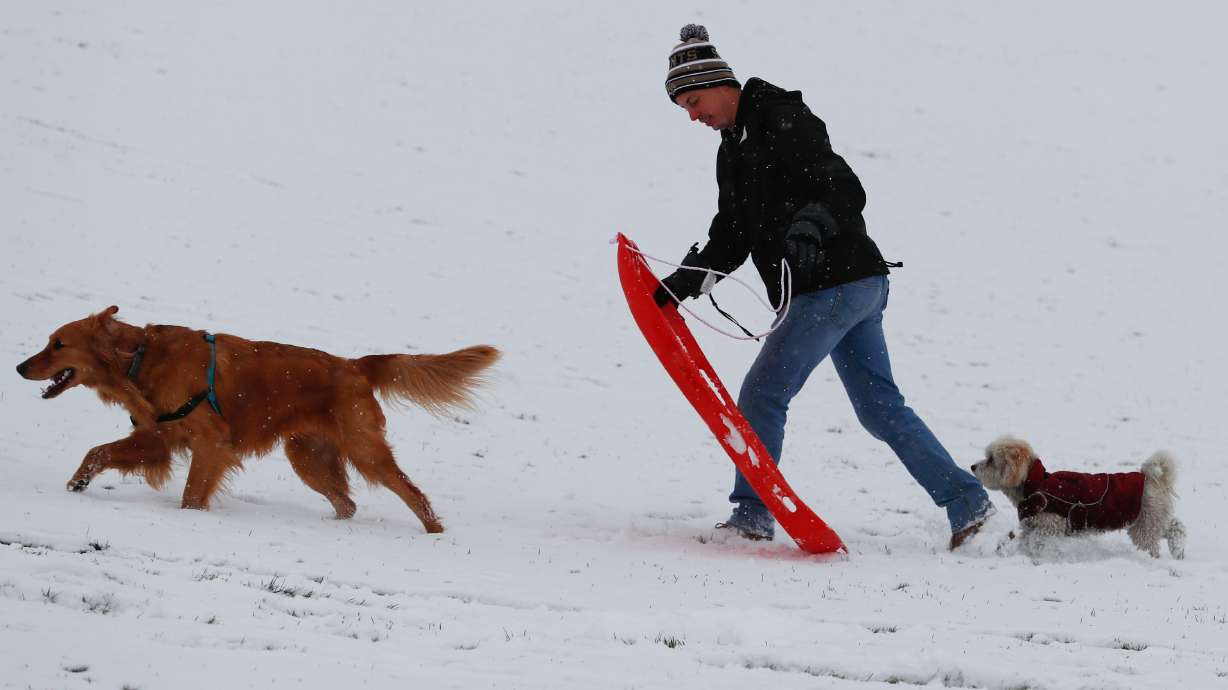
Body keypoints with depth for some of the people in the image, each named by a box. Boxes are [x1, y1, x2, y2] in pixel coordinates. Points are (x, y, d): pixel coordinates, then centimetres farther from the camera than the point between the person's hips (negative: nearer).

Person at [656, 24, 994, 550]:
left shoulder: (784, 124, -12)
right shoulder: (733, 151, 17)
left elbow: (846, 191, -19)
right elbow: (730, 239, 18)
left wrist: (812, 226, -38)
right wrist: (680, 284, 7)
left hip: (837, 284, -10)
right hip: (857, 286, 10)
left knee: (762, 394, -6)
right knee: (881, 408, 10)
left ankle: (752, 513, 2)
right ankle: (966, 502, 10)